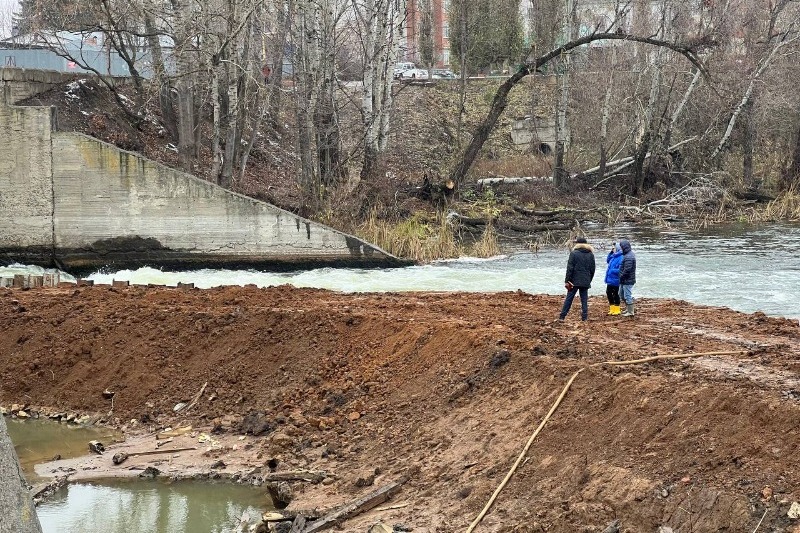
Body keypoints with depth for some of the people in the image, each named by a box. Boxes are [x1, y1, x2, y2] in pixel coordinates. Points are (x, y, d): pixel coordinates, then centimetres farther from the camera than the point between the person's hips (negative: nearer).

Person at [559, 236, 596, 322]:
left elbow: (570, 268, -9)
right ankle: (584, 317, 3)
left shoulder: (574, 253, -6)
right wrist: (589, 281, 20)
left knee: (569, 298, 3)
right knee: (584, 299, 7)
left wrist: (567, 281, -8)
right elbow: (592, 270, 13)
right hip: (585, 282, 3)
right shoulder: (591, 254, 9)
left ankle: (562, 316, 5)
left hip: (574, 281, -3)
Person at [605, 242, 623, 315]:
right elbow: (607, 260, 24)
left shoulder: (620, 258, -20)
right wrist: (610, 253, 11)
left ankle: (617, 310, 15)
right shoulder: (613, 256, 9)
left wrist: (611, 270, -20)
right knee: (608, 293, 15)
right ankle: (612, 308, 27)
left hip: (615, 281, -9)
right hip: (610, 279, 9)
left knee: (615, 294, 2)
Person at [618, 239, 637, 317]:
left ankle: (630, 312, 7)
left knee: (627, 296, -1)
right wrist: (621, 278, 15)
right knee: (621, 294, 21)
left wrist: (621, 277, -15)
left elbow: (627, 270, -27)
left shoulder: (628, 257, -23)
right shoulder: (630, 254, 11)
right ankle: (628, 308, 32)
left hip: (628, 281, -11)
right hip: (624, 280, 11)